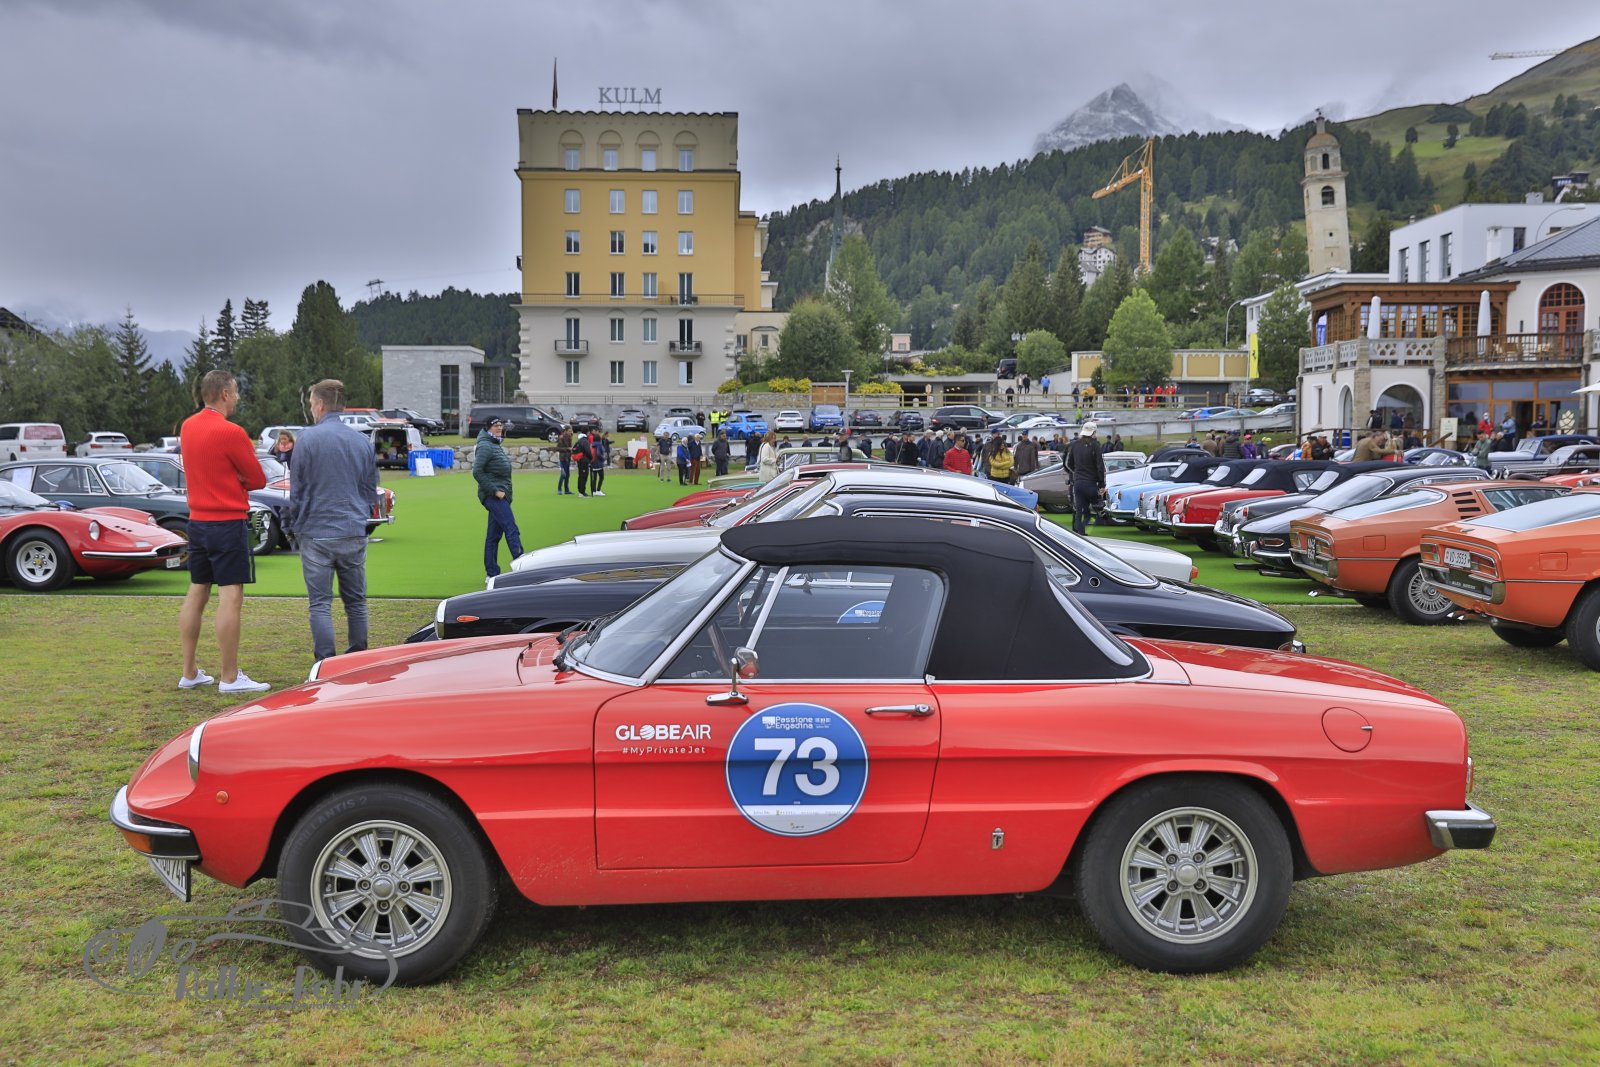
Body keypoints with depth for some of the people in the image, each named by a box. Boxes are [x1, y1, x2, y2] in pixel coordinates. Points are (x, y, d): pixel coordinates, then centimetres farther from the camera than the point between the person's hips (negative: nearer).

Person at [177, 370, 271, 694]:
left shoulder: (188, 427, 8)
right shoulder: (231, 433, -16)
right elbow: (259, 480, -8)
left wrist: (232, 478, 3)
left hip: (197, 521, 9)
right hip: (228, 523, -8)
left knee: (196, 594, 14)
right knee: (230, 598, -6)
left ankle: (189, 673, 20)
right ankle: (229, 678, -4)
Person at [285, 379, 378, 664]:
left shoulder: (308, 437, -7)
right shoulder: (361, 440, 7)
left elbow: (297, 489, -3)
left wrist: (292, 524, 10)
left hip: (316, 533, -4)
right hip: (354, 533, 4)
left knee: (320, 603, 0)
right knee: (356, 601, 11)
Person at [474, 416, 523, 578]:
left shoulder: (495, 446, 19)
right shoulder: (485, 446, -10)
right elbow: (477, 472, -19)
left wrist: (504, 492, 13)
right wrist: (494, 491, -19)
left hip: (500, 496, 9)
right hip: (493, 496, -9)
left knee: (494, 535, 10)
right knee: (512, 529, -16)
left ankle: (492, 574, 13)